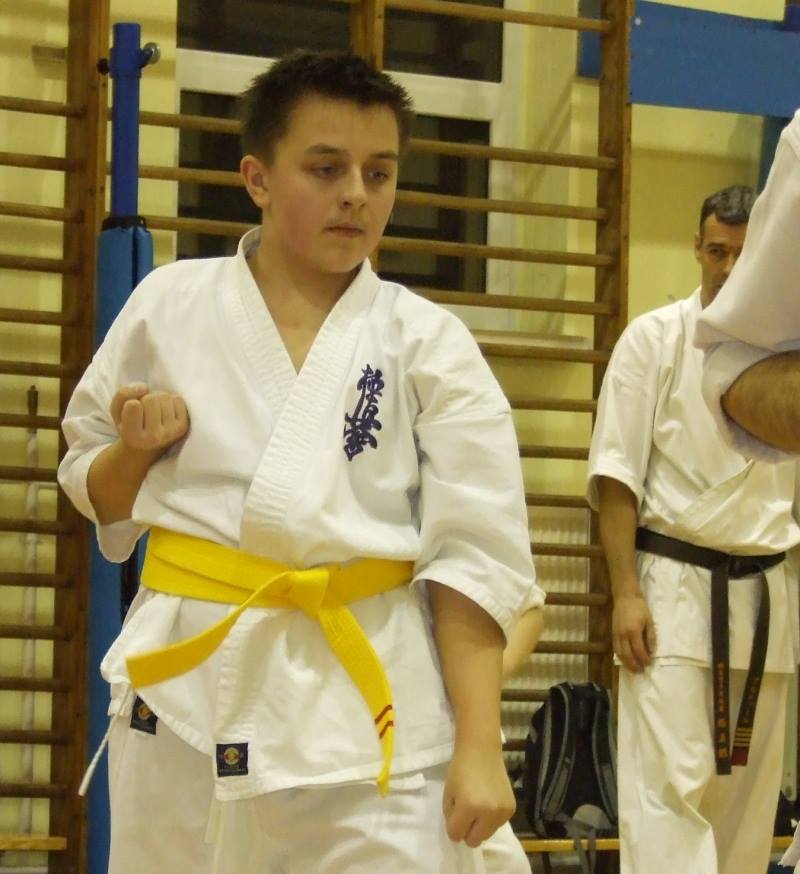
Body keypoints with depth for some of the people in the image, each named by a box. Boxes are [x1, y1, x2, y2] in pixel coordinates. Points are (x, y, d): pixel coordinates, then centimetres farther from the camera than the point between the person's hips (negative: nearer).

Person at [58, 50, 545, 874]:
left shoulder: (428, 343, -2)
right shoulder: (170, 305, 3)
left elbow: (473, 552, -4)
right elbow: (99, 494, 14)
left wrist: (478, 748, -9)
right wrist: (138, 449, -9)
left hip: (372, 695, -2)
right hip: (188, 681, 2)